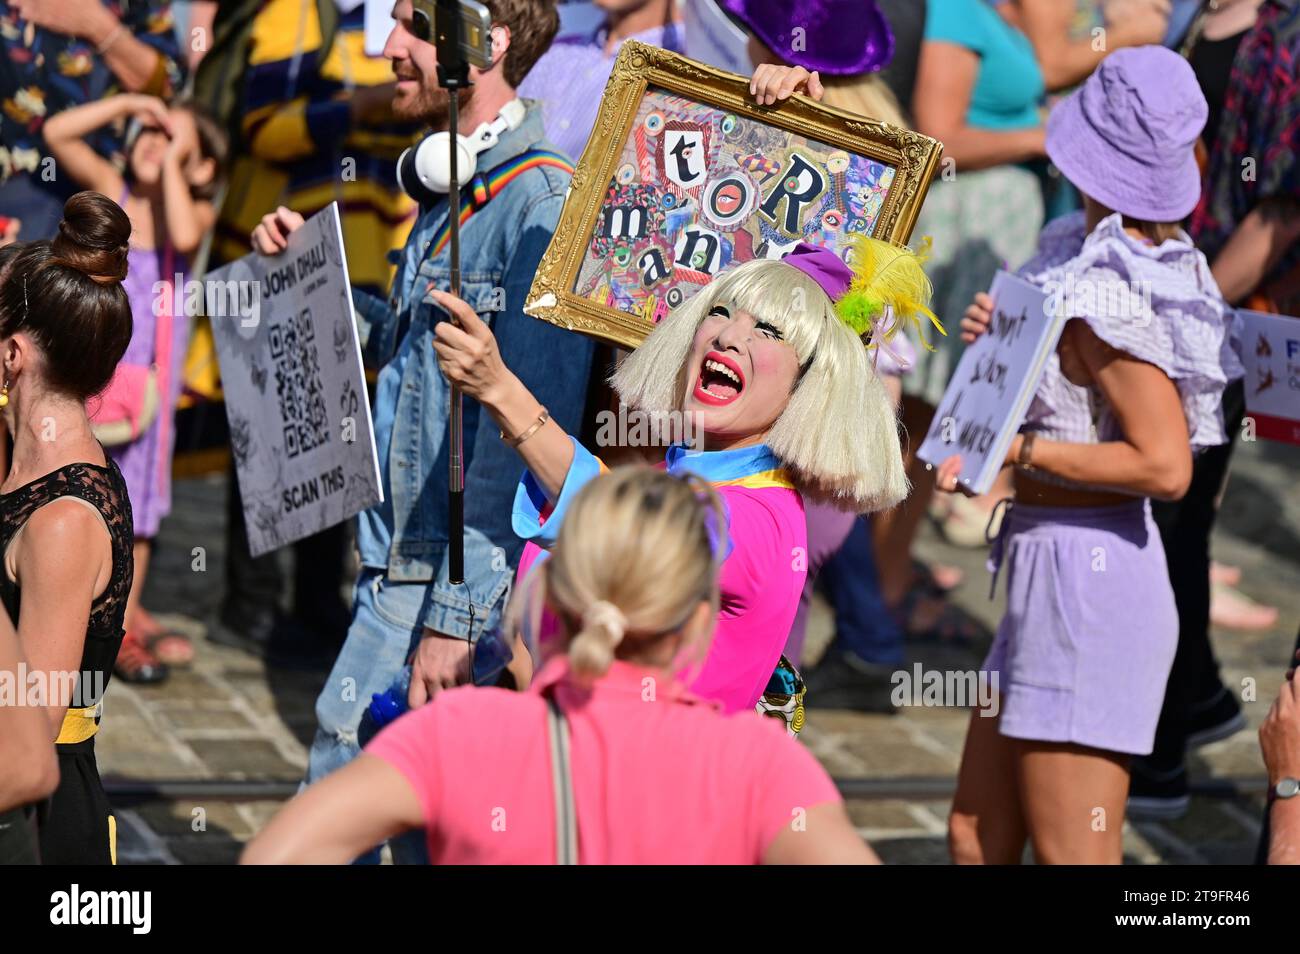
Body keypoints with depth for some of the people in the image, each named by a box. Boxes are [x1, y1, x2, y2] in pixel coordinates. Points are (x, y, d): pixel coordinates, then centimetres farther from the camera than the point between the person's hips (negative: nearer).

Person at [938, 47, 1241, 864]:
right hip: (1055, 571, 10)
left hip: (1085, 574, -10)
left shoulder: (1106, 300, -20)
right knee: (976, 839, 15)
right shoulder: (1164, 261, 8)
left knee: (1072, 856, -3)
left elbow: (1164, 466, -25)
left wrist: (1021, 449, -19)